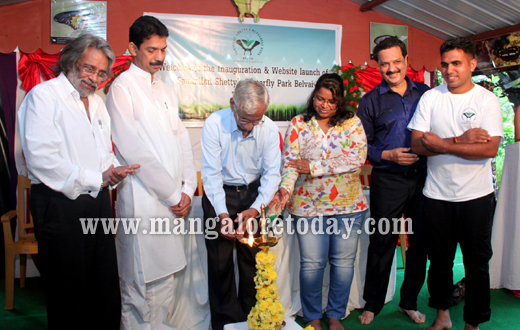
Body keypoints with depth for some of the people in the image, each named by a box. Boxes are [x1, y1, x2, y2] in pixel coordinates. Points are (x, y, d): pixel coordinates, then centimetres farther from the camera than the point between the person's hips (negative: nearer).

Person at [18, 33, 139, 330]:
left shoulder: (97, 102, 17)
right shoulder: (44, 95, -7)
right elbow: (41, 158, -19)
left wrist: (113, 171, -1)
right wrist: (96, 179, -15)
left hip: (98, 202, 7)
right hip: (60, 204, -7)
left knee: (106, 288, 14)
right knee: (68, 291, 6)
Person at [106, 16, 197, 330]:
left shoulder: (166, 90, 16)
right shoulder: (122, 88, -6)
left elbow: (182, 139, 14)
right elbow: (134, 151, -13)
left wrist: (187, 189, 3)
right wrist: (173, 195, -10)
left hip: (173, 199, 7)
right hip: (143, 200, -7)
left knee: (166, 274, 15)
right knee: (141, 283, 2)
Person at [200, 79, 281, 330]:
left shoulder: (270, 129, -14)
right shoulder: (215, 124, -20)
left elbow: (272, 173, -12)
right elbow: (211, 173, -18)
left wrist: (254, 209, -26)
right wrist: (222, 214, -26)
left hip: (253, 193, 2)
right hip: (219, 194, -1)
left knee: (253, 257, 6)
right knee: (220, 261, 3)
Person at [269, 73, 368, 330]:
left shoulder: (353, 123, 3)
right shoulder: (298, 124, 4)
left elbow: (357, 158, -11)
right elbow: (290, 161, -5)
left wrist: (313, 167, -13)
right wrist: (286, 188, -24)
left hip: (348, 205, 1)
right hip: (309, 205, -1)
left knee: (343, 262, 10)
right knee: (312, 263, 3)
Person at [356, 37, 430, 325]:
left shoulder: (426, 94, 8)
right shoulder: (370, 101, 2)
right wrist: (388, 155, -14)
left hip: (422, 178, 3)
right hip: (387, 182, -2)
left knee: (420, 244, 10)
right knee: (381, 244, 5)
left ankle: (409, 302, 30)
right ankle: (372, 305, 23)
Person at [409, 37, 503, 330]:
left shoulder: (488, 100, -3)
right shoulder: (430, 98, 2)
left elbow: (490, 149, -15)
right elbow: (417, 144, -6)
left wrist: (442, 144, -17)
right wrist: (460, 140, -16)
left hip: (477, 196, -1)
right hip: (437, 195, 2)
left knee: (477, 262, 10)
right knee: (440, 259, 13)